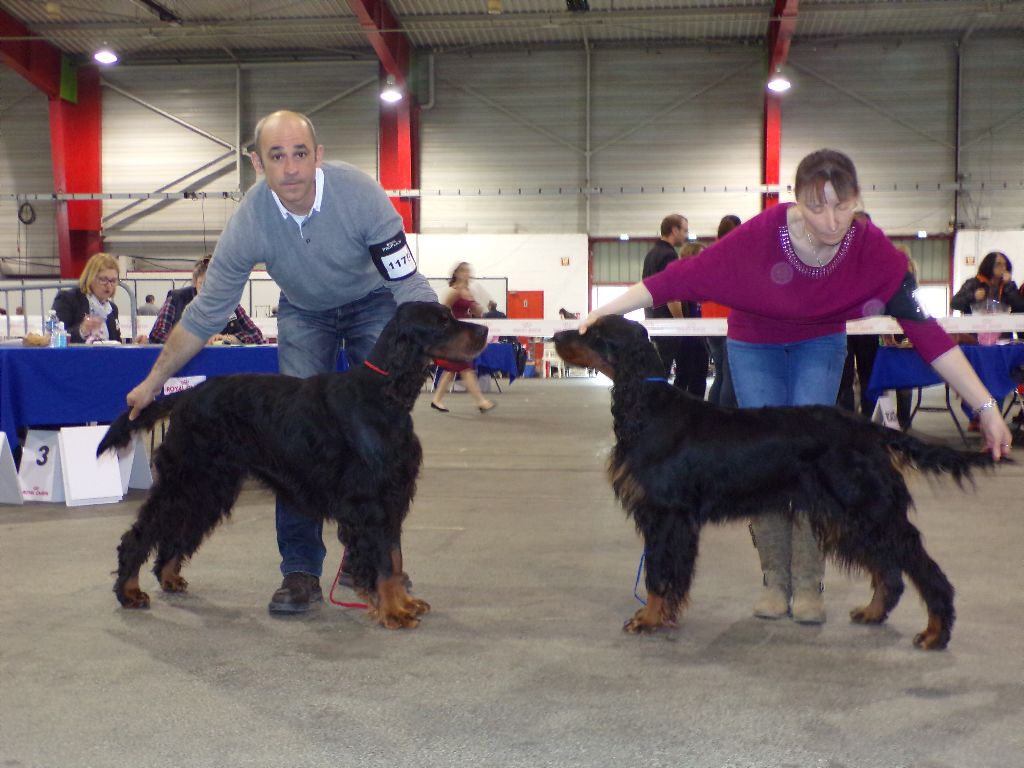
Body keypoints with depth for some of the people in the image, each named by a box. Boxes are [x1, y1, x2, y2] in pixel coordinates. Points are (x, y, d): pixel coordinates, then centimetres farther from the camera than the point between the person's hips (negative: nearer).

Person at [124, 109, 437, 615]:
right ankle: (300, 569, -5)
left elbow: (409, 287, -29)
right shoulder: (249, 223, -28)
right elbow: (207, 313, -16)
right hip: (304, 311, 1)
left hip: (372, 302, -1)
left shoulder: (360, 194, -34)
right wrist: (154, 382, -11)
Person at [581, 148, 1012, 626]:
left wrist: (987, 407, -26)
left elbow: (923, 328, -25)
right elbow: (684, 277, -29)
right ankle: (775, 580, 9)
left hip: (819, 345, 1)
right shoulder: (763, 234, -33)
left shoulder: (872, 250, -28)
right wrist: (603, 313, -29)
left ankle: (807, 583, 2)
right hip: (754, 345, 0)